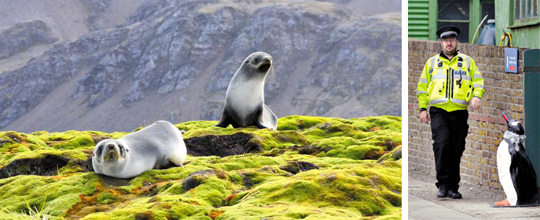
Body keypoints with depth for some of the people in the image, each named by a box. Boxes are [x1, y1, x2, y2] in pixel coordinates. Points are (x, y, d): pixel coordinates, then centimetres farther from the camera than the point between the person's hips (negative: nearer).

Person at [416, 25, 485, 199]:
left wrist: (477, 96, -9)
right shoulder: (432, 63, 16)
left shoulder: (467, 62, 16)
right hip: (438, 111, -1)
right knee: (442, 144, -20)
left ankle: (453, 187, 10)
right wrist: (422, 108, 8)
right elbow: (422, 87, 18)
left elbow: (478, 81, 11)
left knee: (456, 150, 1)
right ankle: (443, 184, -15)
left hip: (459, 113, 1)